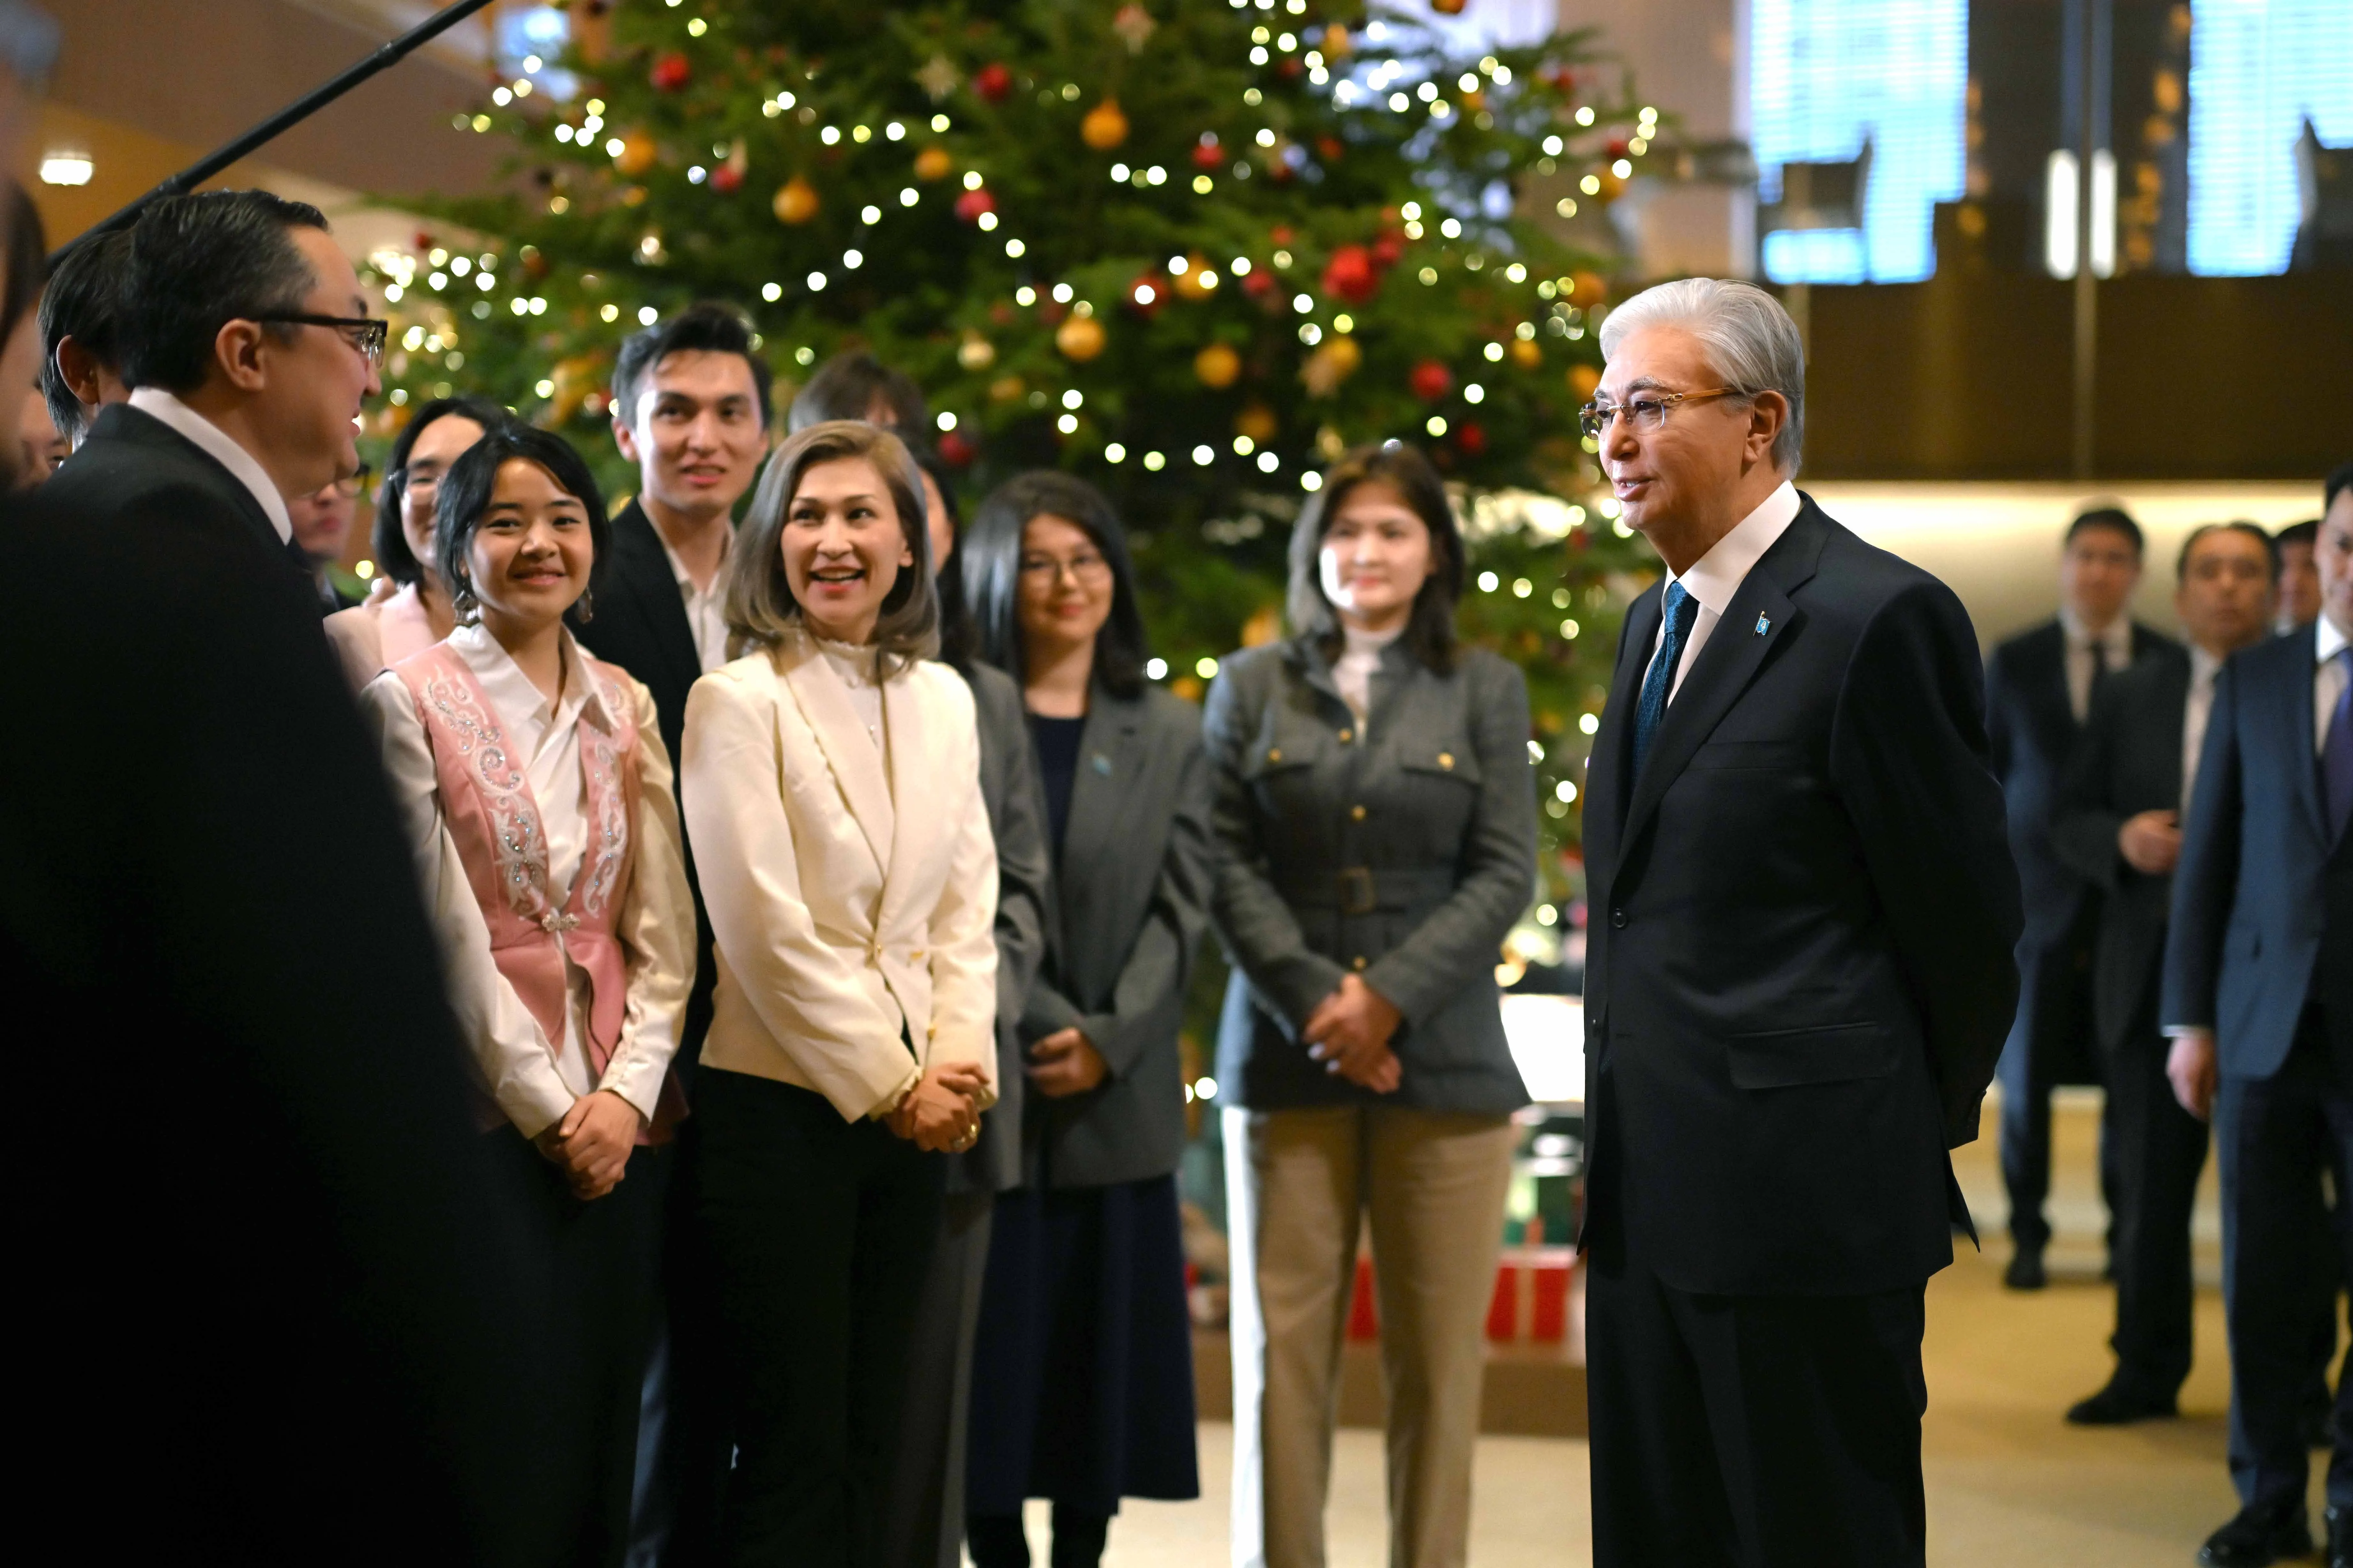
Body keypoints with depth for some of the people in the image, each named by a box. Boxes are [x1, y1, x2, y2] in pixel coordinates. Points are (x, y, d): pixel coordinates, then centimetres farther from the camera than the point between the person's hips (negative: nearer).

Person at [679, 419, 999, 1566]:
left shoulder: (942, 701, 12)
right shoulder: (737, 701, -7)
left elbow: (966, 903, 11)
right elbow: (765, 929, -12)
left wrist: (957, 1062, -4)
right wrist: (890, 1084, -10)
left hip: (912, 1112, 6)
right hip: (780, 1108, -5)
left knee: (872, 1444, 9)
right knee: (793, 1452, -3)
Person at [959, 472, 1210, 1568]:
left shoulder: (1170, 735, 11)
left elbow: (1180, 910, 4)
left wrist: (1108, 1040, -10)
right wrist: (1043, 1025, -14)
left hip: (1119, 1100, 2)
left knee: (1104, 1346, 4)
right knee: (990, 1347, 0)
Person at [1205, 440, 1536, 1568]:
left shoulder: (1484, 690, 8)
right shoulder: (1251, 685, 10)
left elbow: (1506, 873, 1)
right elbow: (1228, 865, 2)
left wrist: (1388, 998, -10)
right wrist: (1315, 1002, -10)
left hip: (1442, 1057, 0)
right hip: (1286, 1058, 1)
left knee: (1438, 1355, 1)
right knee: (1281, 1345, 1)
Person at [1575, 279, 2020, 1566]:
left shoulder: (1876, 617, -13)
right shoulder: (1656, 619, 15)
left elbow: (1961, 910, -9)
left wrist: (1920, 1127, 3)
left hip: (1803, 1194, -8)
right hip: (1653, 1198, 9)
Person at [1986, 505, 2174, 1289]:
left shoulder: (2170, 664, 4)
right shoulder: (2014, 662, 5)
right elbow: (1987, 780, 8)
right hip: (2040, 896, 0)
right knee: (2026, 1078, 3)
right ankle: (2027, 1237, 15)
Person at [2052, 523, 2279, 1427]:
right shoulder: (2131, 698, 11)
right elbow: (2067, 819, 10)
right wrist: (2122, 840, -10)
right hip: (2153, 975, 4)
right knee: (2149, 1182, 10)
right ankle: (2147, 1370, 23)